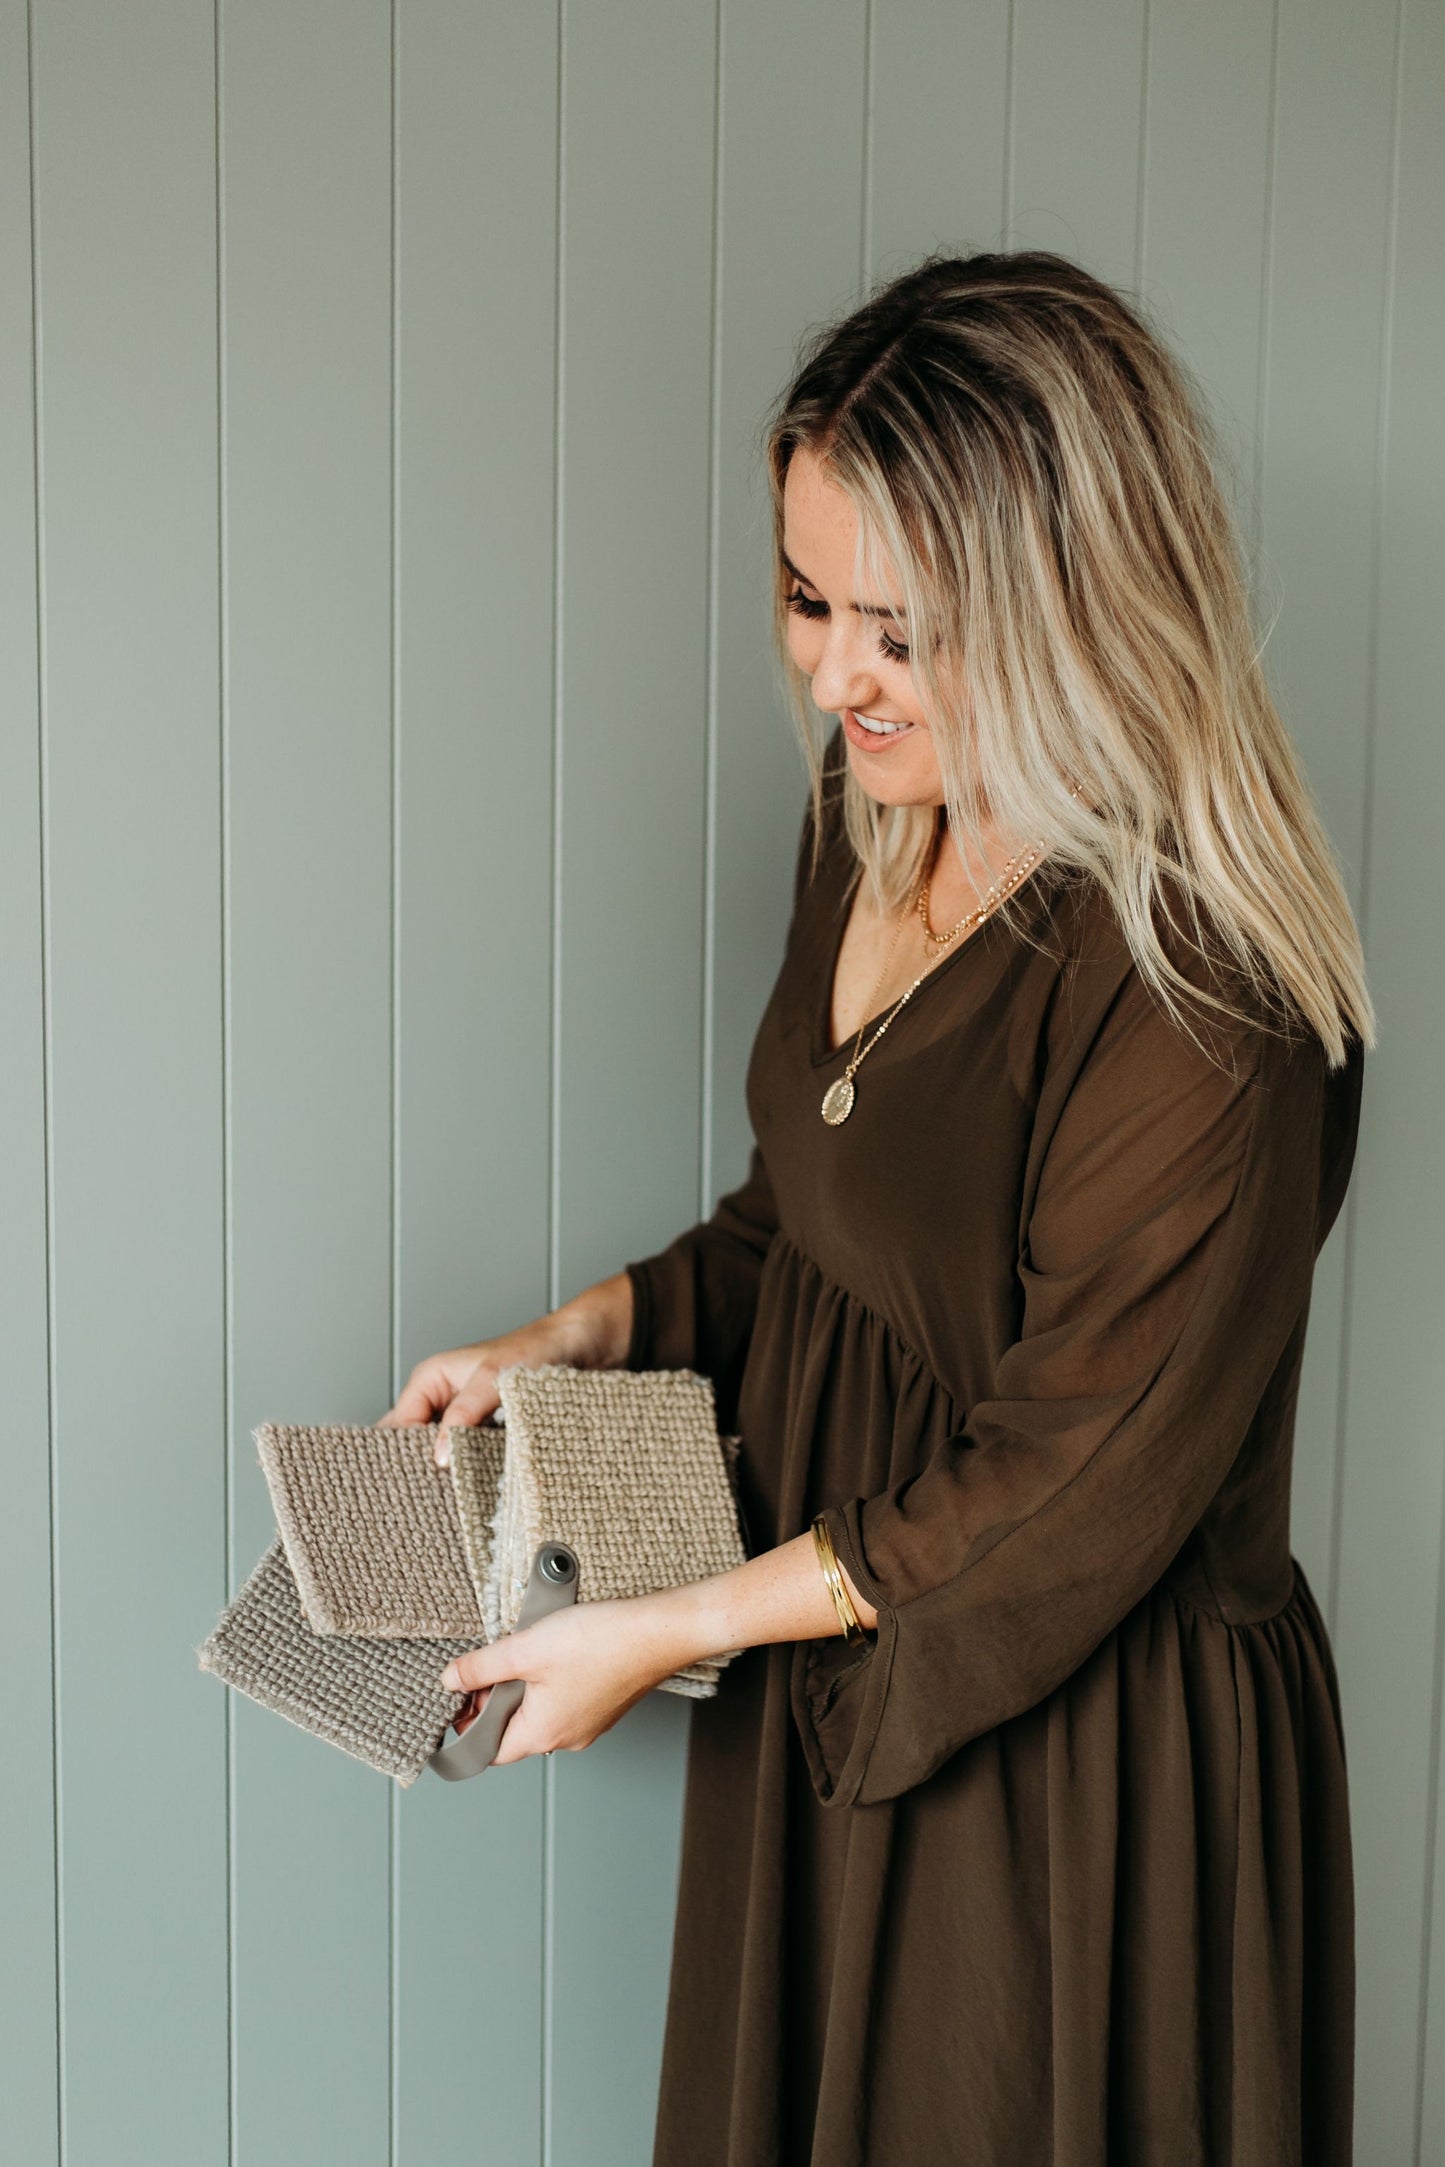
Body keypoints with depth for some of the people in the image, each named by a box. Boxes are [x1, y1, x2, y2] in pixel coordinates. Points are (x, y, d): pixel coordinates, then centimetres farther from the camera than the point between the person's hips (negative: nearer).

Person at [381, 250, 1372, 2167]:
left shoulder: (1202, 997, -28)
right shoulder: (876, 828, -1)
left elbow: (1068, 1499, -22)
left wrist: (670, 1631, -16)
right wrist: (575, 1338, 0)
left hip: (1073, 1749, -7)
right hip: (829, 1675, 8)